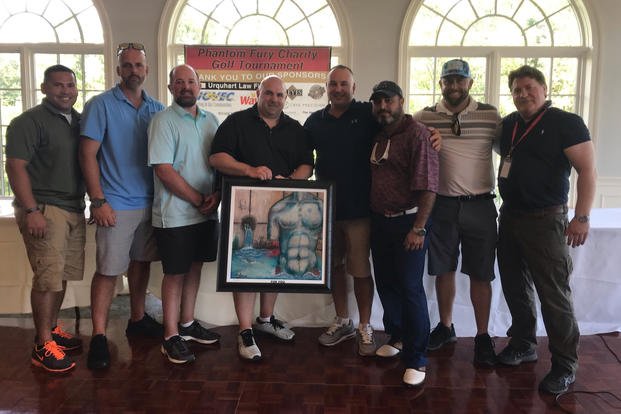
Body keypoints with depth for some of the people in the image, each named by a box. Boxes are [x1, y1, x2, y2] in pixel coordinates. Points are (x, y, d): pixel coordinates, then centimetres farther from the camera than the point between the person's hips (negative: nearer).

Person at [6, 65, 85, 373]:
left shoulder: (80, 121, 14)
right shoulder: (29, 122, -6)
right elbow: (15, 167, -13)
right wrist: (31, 211, -19)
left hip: (74, 209, 7)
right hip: (43, 209, -7)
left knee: (62, 275, 12)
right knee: (48, 278, -6)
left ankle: (52, 328, 27)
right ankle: (43, 345, 4)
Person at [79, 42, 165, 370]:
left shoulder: (157, 109, 9)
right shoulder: (101, 105, -4)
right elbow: (88, 154, -8)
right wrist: (98, 201, -14)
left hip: (150, 202, 5)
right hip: (116, 205, -5)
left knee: (140, 262, 15)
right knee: (109, 269, -2)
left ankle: (137, 319, 30)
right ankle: (98, 336, 8)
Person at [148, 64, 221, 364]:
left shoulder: (210, 120, 9)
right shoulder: (163, 120, -9)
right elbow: (164, 170, -16)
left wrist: (217, 194, -8)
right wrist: (199, 201, -14)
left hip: (207, 213, 6)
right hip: (175, 214, -6)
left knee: (195, 266, 15)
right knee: (175, 272, 3)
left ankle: (187, 324, 31)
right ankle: (171, 336, 16)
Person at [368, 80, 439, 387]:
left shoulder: (416, 134, -11)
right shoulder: (377, 137, 11)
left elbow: (428, 185, -17)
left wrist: (419, 228, -21)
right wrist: (371, 216, 9)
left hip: (407, 223, -7)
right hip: (379, 221, 7)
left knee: (410, 288, -4)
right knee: (385, 283, 14)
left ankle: (416, 359, 7)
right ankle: (397, 336, 33)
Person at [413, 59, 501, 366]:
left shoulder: (490, 115, 1)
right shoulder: (424, 117, 2)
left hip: (480, 205, -1)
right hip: (441, 205, 1)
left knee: (480, 274, 6)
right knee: (443, 270, 12)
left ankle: (482, 336, 20)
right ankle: (445, 327, 29)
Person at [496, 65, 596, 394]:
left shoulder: (566, 123, -8)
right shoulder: (508, 124, 10)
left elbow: (587, 169, -12)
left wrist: (581, 217, -19)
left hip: (545, 220, -6)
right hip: (509, 216, 7)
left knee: (554, 295, -3)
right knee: (515, 287, 15)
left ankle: (565, 366, 11)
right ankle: (523, 345, 33)